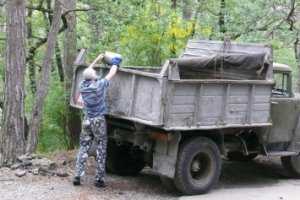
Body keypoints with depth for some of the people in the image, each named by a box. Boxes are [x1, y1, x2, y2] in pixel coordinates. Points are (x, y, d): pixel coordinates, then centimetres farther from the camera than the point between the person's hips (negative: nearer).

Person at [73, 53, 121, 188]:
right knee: (101, 149, 2)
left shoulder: (83, 85, -1)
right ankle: (99, 179, 2)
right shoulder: (99, 85, -16)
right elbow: (111, 74, -3)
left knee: (83, 148, 10)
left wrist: (97, 59, 24)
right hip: (98, 120, -5)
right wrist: (115, 63, 15)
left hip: (87, 120, 5)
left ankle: (77, 176, 5)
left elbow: (88, 71, 17)